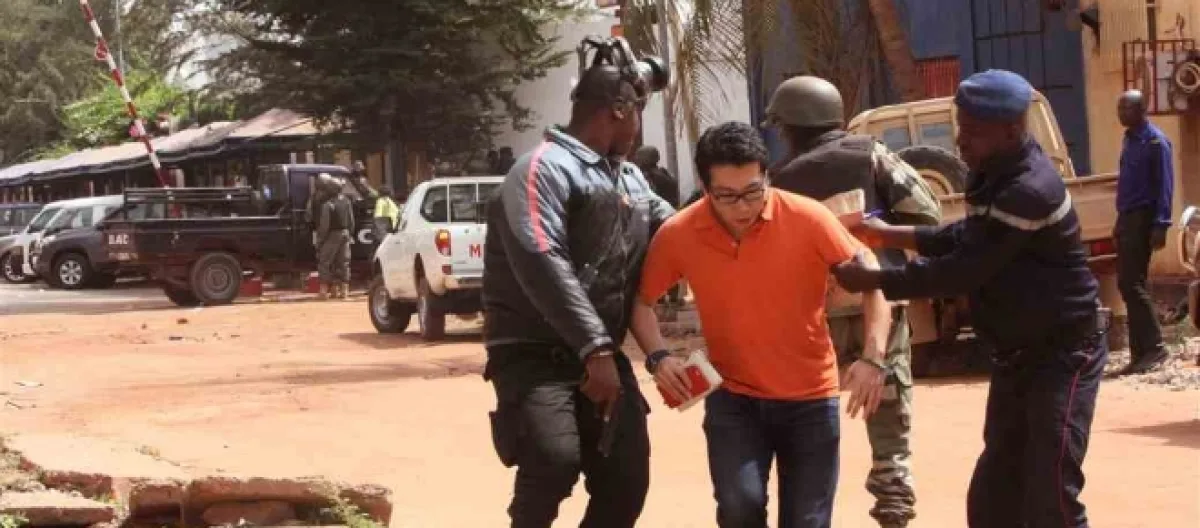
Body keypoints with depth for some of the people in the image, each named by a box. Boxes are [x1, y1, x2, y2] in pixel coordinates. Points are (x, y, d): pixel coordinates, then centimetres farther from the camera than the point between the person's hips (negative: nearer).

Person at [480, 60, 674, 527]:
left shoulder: (632, 179, 18)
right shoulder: (545, 169, -11)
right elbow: (544, 265, -23)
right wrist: (595, 348, -29)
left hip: (601, 355, 8)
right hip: (536, 355, -8)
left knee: (626, 479, 4)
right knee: (555, 461, -28)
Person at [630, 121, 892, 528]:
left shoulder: (808, 218, -17)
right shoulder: (678, 235, -12)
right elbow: (641, 299, 4)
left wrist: (873, 357, -22)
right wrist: (658, 357, -13)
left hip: (810, 398, 0)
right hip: (733, 397, 0)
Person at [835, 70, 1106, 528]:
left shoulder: (1030, 191, -26)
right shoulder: (998, 172, 4)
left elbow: (964, 271, -26)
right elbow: (969, 238, 16)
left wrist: (873, 280, -20)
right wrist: (891, 235, 7)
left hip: (1063, 354, -10)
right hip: (1017, 353, 10)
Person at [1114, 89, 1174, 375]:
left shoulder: (1155, 141, -11)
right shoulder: (1129, 138, 15)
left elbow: (1165, 185, -15)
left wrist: (1161, 225, -22)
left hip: (1143, 218, -9)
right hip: (1127, 217, 9)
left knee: (1132, 284, -12)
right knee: (1126, 284, 8)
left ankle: (1152, 347, -8)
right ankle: (1140, 351, 11)